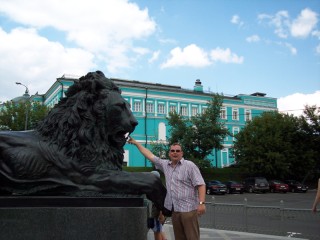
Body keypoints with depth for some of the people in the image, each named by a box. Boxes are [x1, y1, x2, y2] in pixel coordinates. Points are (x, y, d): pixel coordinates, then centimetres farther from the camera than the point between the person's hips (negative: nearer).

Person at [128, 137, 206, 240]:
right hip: (174, 209, 6)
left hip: (188, 209, -6)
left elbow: (200, 184, -10)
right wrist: (136, 143, 22)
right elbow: (150, 155, 20)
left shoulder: (190, 166, -4)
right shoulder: (165, 165, 12)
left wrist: (201, 203, -20)